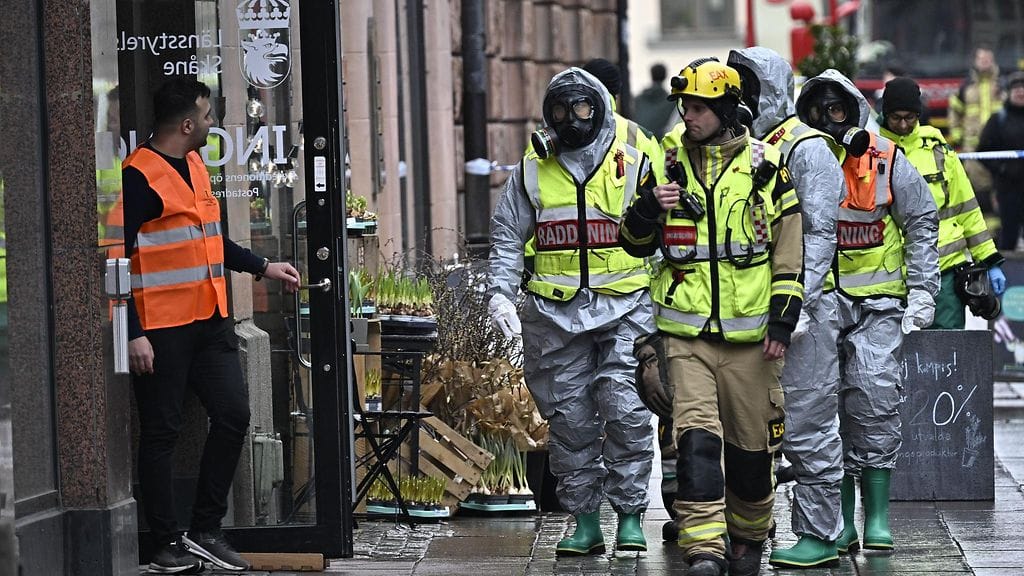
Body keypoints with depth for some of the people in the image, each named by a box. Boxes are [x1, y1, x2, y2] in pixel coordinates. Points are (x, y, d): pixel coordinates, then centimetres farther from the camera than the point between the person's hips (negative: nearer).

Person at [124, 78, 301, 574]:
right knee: (160, 432, 1)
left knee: (233, 415, 5)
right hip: (162, 328, -8)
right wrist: (134, 335, -19)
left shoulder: (196, 167, 15)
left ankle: (205, 531, 15)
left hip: (210, 321, 9)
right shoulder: (139, 176, -13)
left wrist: (263, 268, 28)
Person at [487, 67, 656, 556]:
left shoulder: (633, 166, 5)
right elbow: (506, 237, 13)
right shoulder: (532, 172, 10)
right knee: (569, 417, 3)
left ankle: (630, 514, 0)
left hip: (624, 309, -2)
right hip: (556, 313, 2)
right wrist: (500, 293, 0)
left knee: (624, 410, -10)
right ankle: (584, 520, 10)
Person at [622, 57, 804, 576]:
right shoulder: (670, 165, 6)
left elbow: (790, 249, 3)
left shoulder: (766, 166, 0)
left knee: (751, 442, 10)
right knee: (697, 437, -13)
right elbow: (635, 243, 12)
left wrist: (783, 318, -4)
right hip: (685, 330, 1)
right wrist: (647, 209, -10)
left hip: (749, 331, -1)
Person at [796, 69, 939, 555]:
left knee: (874, 398, -12)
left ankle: (877, 517, -5)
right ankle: (842, 521, 7)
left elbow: (921, 223, 6)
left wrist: (922, 291, 2)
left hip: (876, 301, -1)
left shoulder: (886, 161, -3)